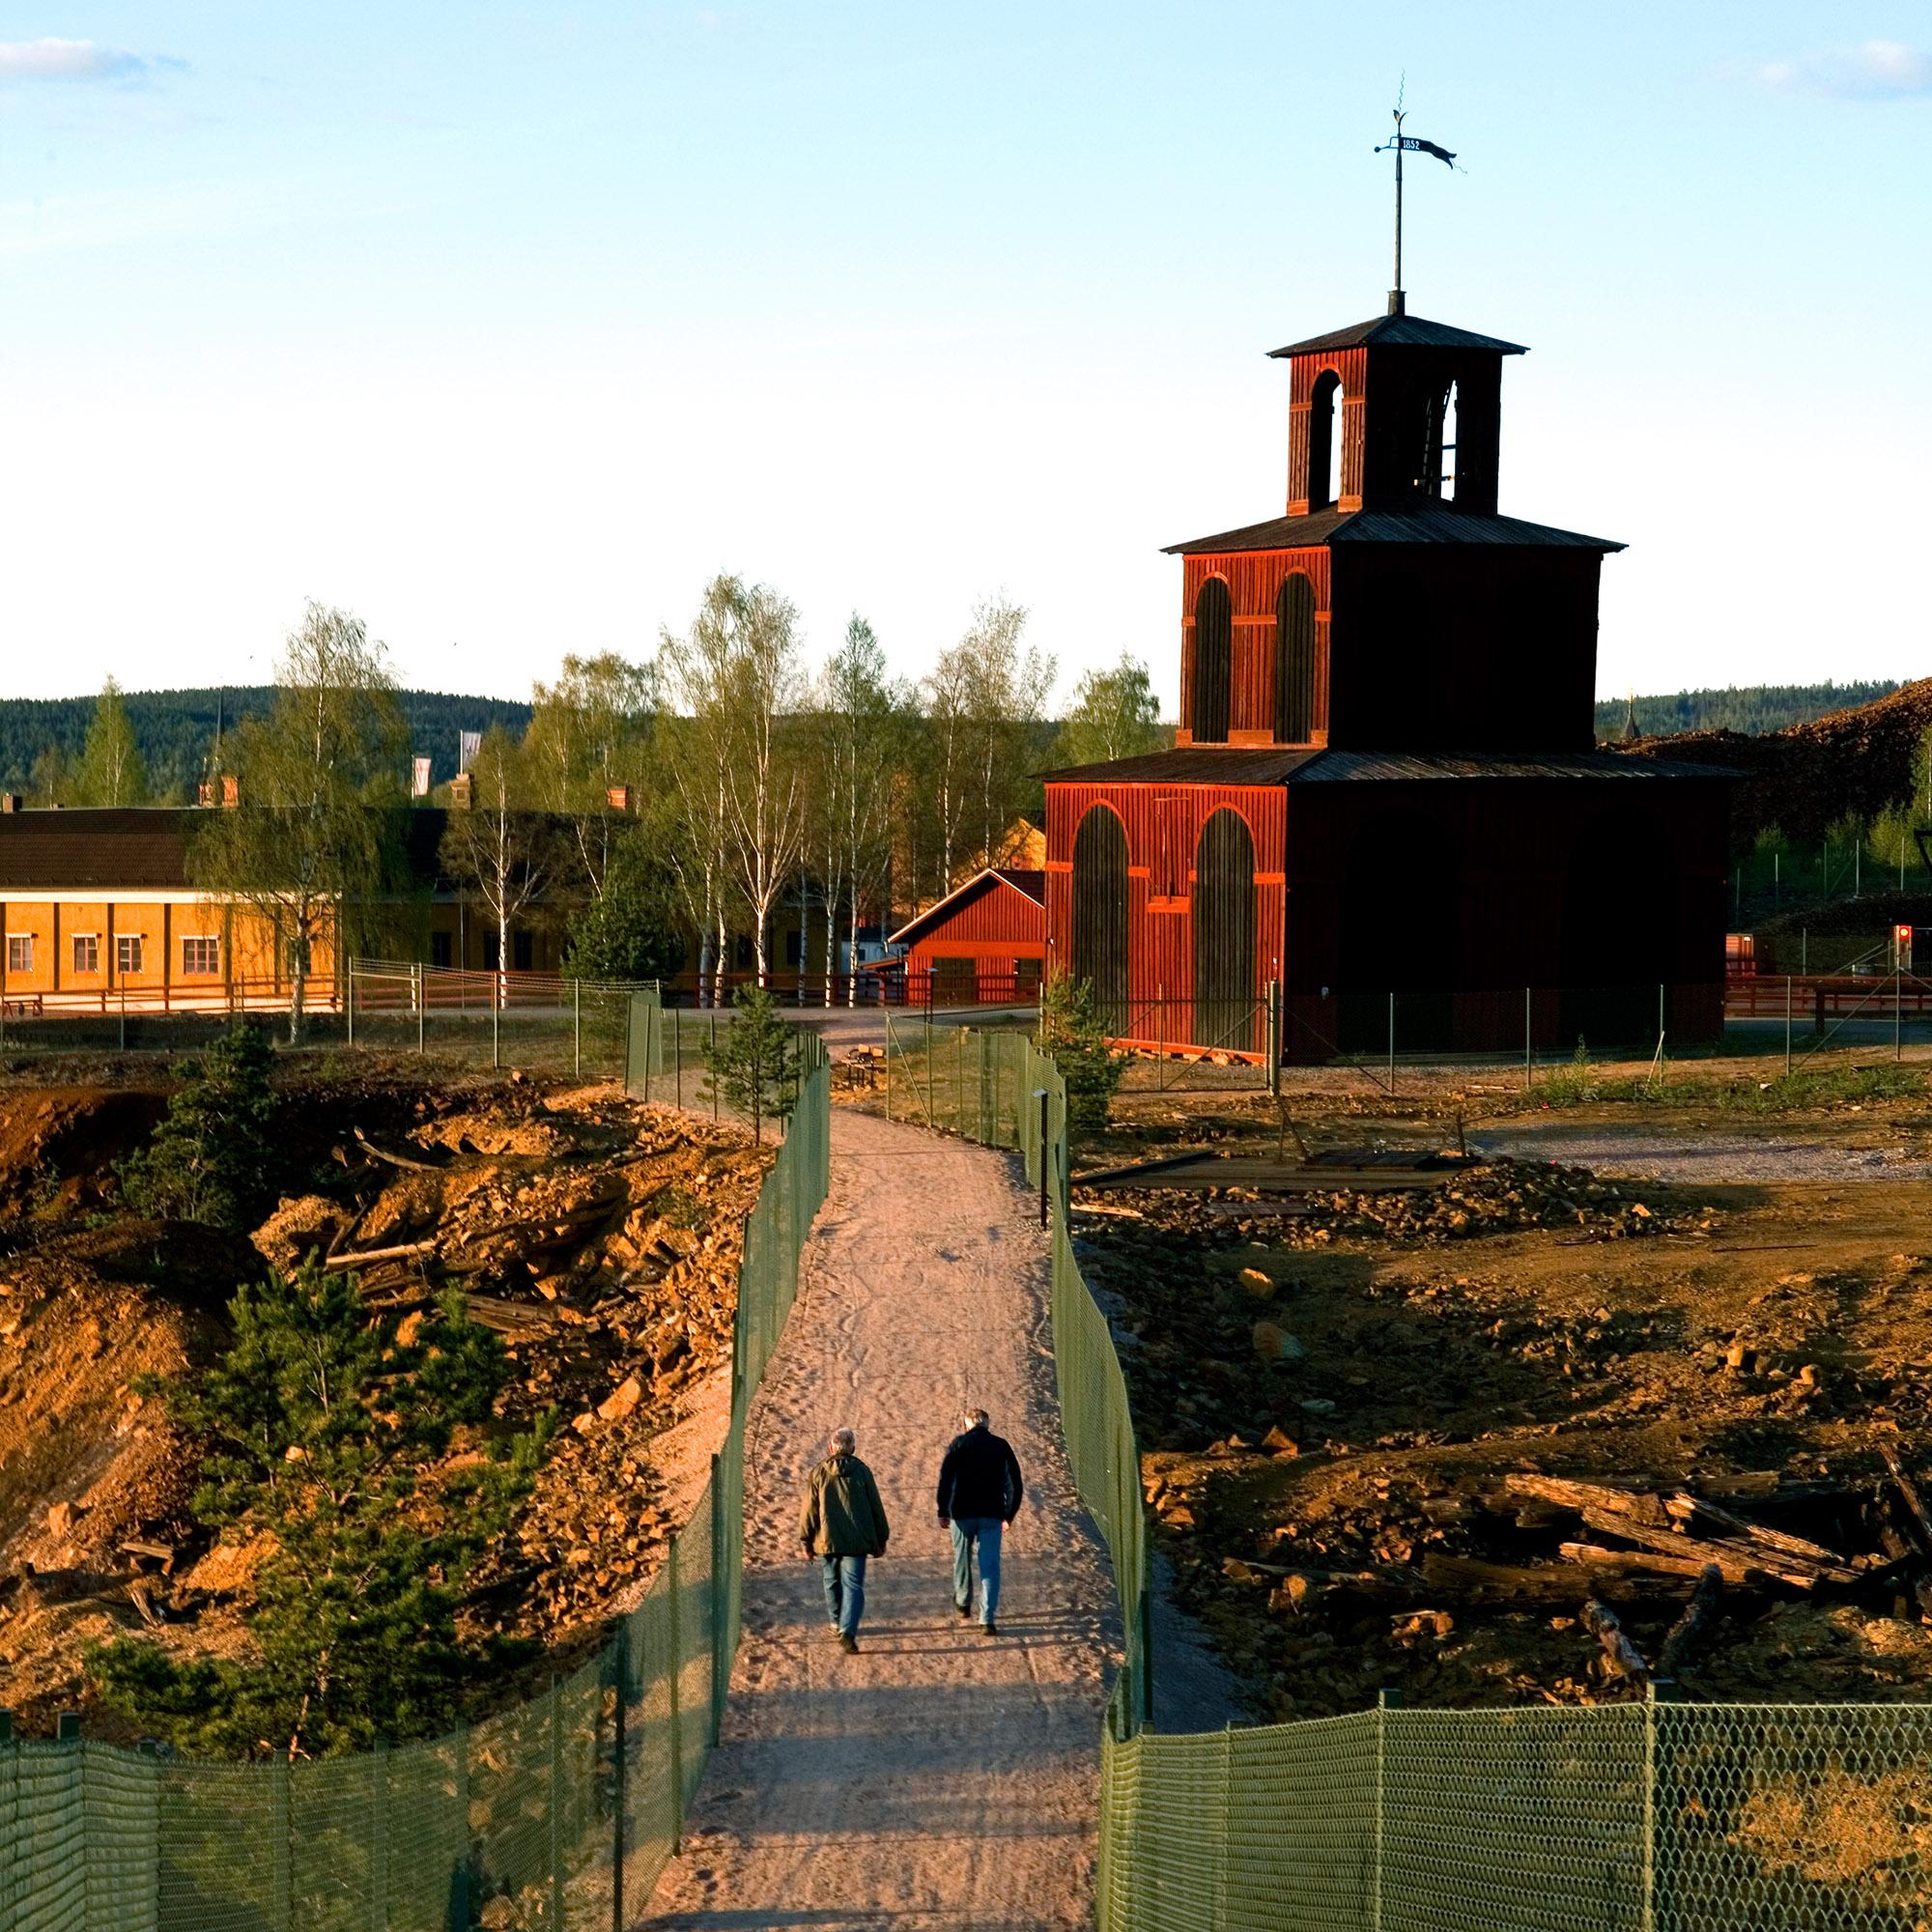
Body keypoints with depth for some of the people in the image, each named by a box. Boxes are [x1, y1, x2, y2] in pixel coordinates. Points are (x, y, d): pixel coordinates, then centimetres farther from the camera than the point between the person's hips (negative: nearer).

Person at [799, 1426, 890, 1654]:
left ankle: (836, 1623, 35)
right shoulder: (861, 1471, 0)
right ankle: (848, 1631, -18)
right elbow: (876, 1507, 4)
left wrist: (807, 1542, 10)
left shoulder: (818, 1473, -1)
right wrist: (880, 1540, 14)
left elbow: (809, 1510, 1)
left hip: (827, 1541, 1)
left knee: (832, 1583, 21)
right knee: (853, 1586, -2)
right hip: (856, 1541, -1)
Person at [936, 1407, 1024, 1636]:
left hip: (962, 1513, -1)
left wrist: (943, 1512, -6)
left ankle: (963, 1601, 39)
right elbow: (1016, 1483, 7)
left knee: (962, 1557, 21)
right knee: (990, 1566, 1)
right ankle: (988, 1618, -9)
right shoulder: (1001, 1446, 6)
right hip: (992, 1515, 1)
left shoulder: (959, 1444, -1)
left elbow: (945, 1479, -9)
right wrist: (1009, 1514, 15)